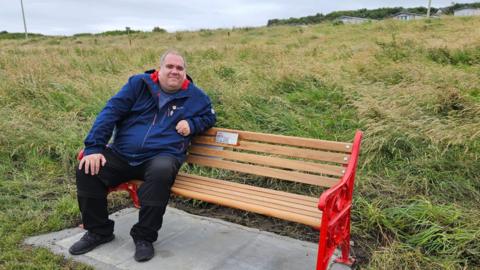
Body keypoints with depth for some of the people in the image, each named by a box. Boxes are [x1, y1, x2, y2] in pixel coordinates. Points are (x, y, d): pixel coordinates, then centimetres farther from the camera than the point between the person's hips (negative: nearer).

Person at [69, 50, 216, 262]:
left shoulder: (194, 95, 11)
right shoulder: (138, 83, 7)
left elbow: (209, 116, 25)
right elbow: (110, 112, 0)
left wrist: (191, 124, 0)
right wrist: (94, 147, -11)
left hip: (161, 157, -2)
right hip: (121, 155, 2)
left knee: (161, 172, -37)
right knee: (87, 170, -19)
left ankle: (144, 237, -17)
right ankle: (99, 231, 4)